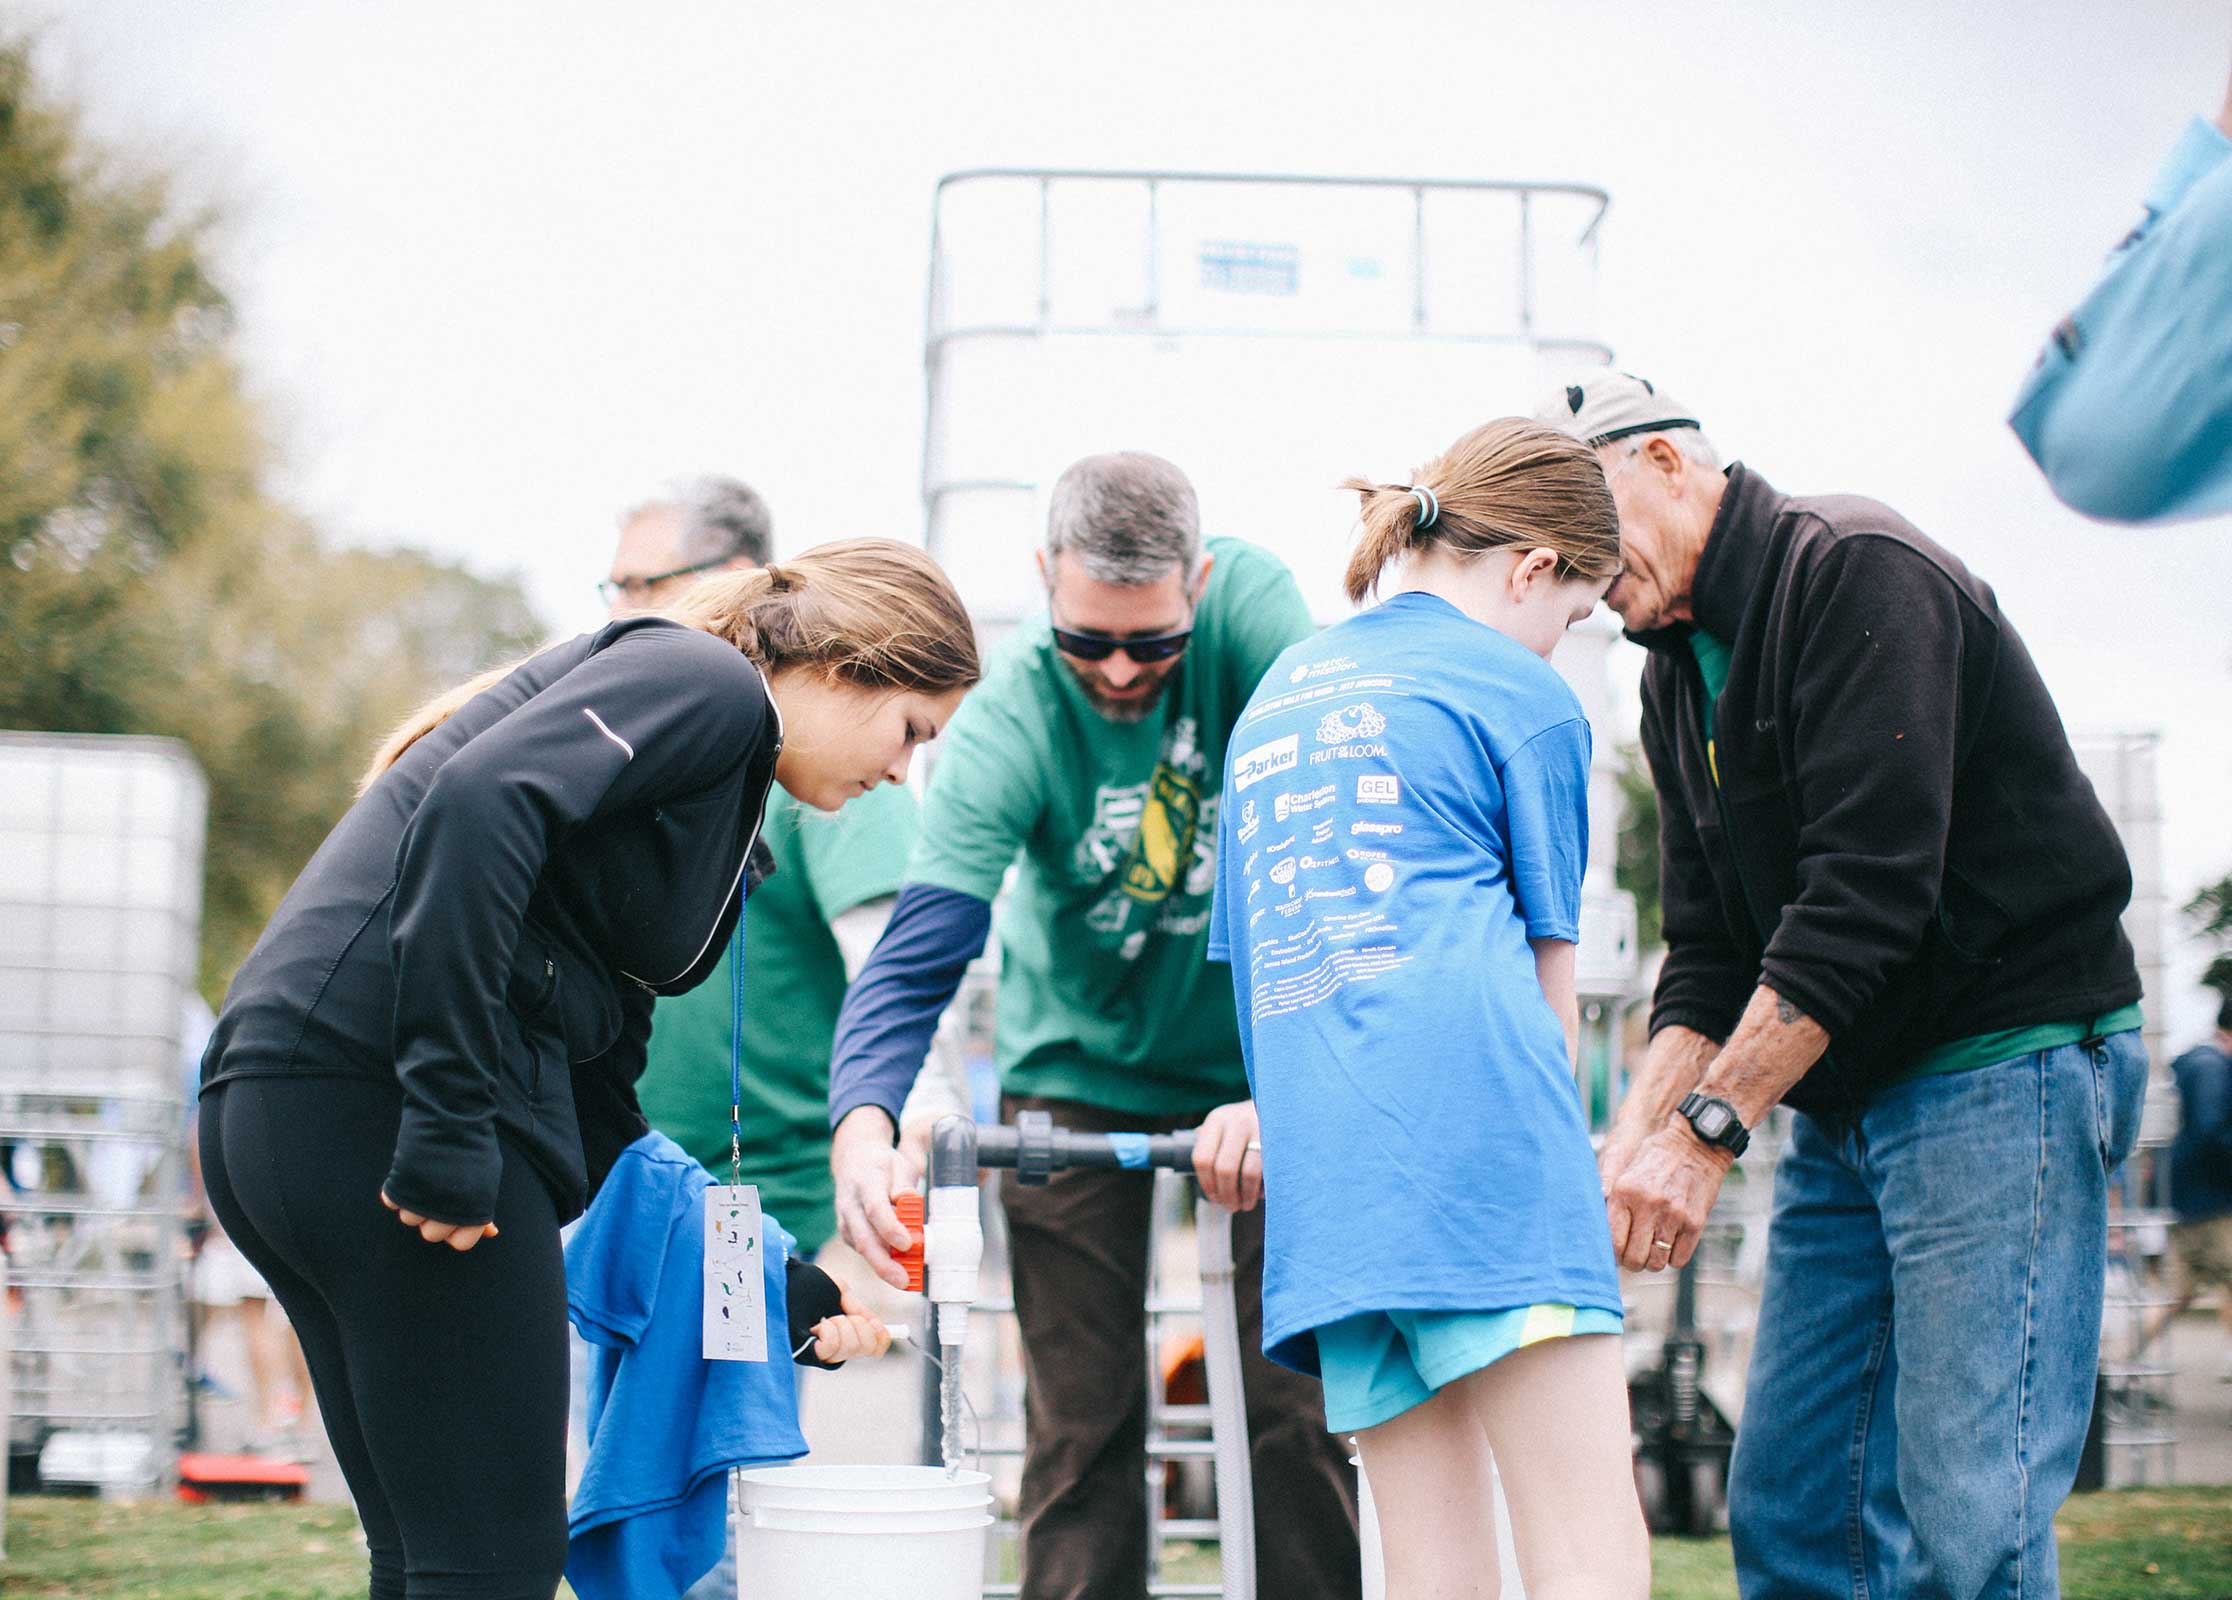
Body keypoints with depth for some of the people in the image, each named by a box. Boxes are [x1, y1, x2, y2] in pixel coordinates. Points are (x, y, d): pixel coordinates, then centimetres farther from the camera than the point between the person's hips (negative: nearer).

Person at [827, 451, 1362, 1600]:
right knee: (1083, 1421, -1)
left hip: (1254, 1059, 1)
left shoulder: (1250, 602, -21)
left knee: (1297, 1401, -3)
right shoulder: (1007, 720, -22)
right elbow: (921, 947, -30)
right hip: (1080, 1067, 0)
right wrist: (864, 1118, -50)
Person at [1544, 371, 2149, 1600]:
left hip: (2011, 1060, -9)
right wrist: (1631, 1143, -6)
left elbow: (1867, 890, -23)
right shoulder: (1678, 679, 14)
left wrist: (1707, 1130, -25)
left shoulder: (1856, 570, -13)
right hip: (1842, 1102, 9)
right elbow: (1709, 956, 11)